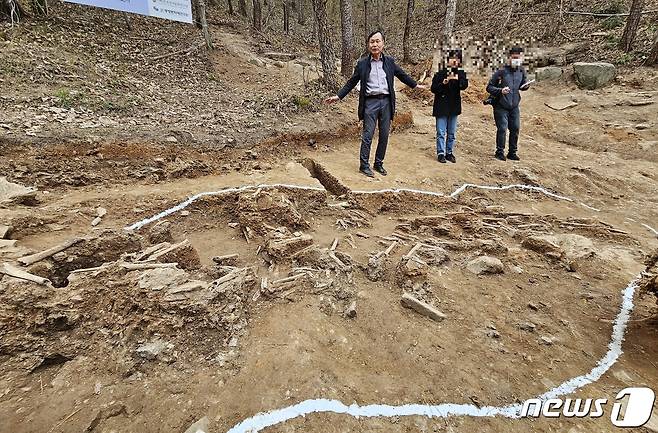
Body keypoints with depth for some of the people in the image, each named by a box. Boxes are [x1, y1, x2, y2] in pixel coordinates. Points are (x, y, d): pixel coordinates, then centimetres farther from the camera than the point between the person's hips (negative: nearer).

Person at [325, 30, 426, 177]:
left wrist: (415, 84, 29)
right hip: (370, 102, -3)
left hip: (386, 101, 3)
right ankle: (364, 165, 5)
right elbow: (351, 82, 7)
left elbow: (402, 75, 22)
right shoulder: (362, 63, 3)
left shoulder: (389, 61, 9)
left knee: (384, 135, 6)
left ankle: (379, 164, 19)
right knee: (367, 135, -5)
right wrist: (338, 96, 1)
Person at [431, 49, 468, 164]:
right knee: (441, 132, -2)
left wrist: (457, 79, -29)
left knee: (452, 133, 10)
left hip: (454, 107, 4)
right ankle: (441, 153, 6)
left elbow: (464, 85, -10)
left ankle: (449, 152, 19)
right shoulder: (440, 74, -2)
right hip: (441, 107, -3)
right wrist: (443, 83, -22)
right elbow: (433, 89, -6)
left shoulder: (461, 74, 6)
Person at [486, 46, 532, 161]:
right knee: (502, 129, -9)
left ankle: (512, 152, 18)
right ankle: (500, 152, 7)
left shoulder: (521, 71, 6)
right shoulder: (501, 72, -10)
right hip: (501, 107, -5)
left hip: (514, 107, 5)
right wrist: (500, 90, -24)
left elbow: (522, 86, 17)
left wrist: (526, 86, -5)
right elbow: (489, 87, -8)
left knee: (515, 129, 5)